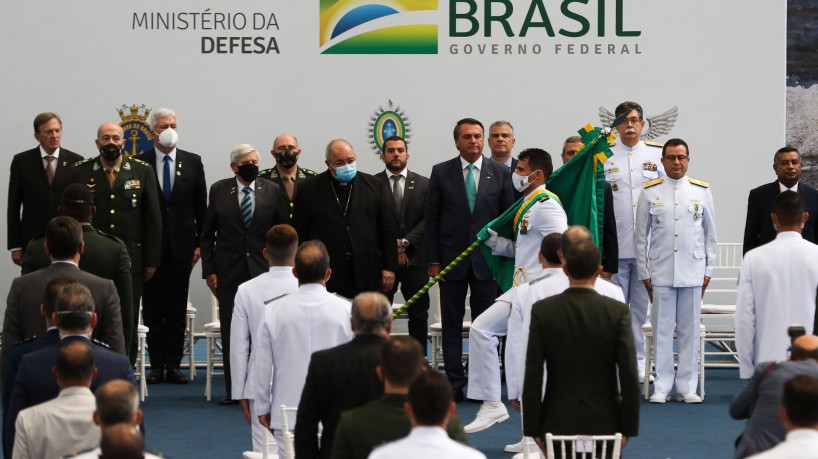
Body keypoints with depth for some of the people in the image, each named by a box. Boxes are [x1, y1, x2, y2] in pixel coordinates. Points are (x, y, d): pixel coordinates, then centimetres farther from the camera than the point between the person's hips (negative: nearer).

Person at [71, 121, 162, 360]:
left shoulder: (142, 171, 4)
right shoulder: (81, 172, 2)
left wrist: (152, 260, 1)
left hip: (131, 260, 1)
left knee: (128, 323, 4)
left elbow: (153, 218, 5)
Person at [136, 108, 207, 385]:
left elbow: (201, 206, 8)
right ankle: (157, 365, 9)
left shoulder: (193, 162, 6)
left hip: (182, 246, 1)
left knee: (177, 310, 4)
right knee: (152, 310, 3)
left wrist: (200, 243, 3)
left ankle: (173, 365, 9)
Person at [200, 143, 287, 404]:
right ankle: (234, 390, 11)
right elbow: (207, 234, 7)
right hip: (229, 273, 1)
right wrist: (209, 270, 1)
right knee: (230, 334, 4)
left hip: (263, 272, 0)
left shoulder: (272, 191, 3)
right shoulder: (219, 190, 4)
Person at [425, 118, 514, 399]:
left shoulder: (500, 173, 3)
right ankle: (455, 382, 9)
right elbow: (431, 218, 2)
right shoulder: (441, 173, 1)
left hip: (486, 259, 0)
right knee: (451, 323, 4)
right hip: (451, 257, 0)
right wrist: (432, 260, -3)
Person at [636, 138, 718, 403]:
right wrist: (644, 272, 3)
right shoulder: (650, 192, 4)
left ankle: (687, 387, 9)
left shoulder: (702, 191, 7)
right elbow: (641, 235, 7)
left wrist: (709, 270, 6)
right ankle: (662, 387, 7)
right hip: (660, 271, -1)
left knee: (690, 330, 3)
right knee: (662, 330, 0)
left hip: (692, 271, 1)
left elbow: (710, 234, 11)